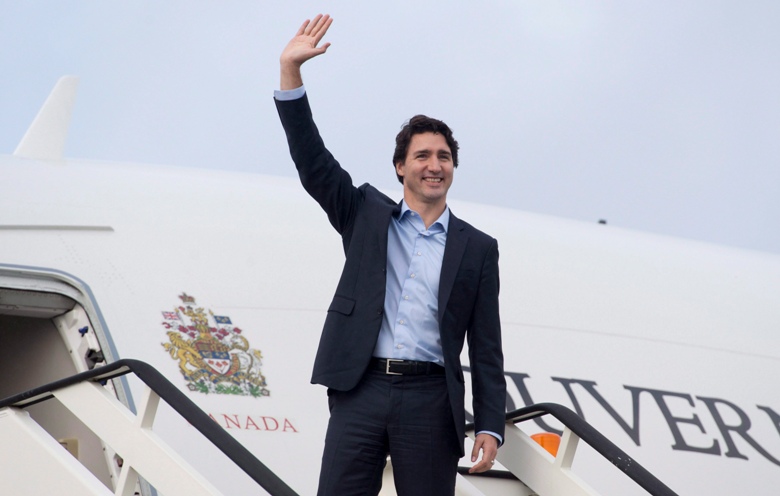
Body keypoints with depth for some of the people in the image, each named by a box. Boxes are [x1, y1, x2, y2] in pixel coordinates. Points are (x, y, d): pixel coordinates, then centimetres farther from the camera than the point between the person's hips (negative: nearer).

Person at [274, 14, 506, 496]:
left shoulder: (478, 249, 12)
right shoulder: (367, 215, 14)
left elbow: (486, 348, 9)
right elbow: (314, 162, 3)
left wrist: (490, 427, 0)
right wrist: (291, 70, -5)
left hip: (430, 401, 0)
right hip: (361, 390, 0)